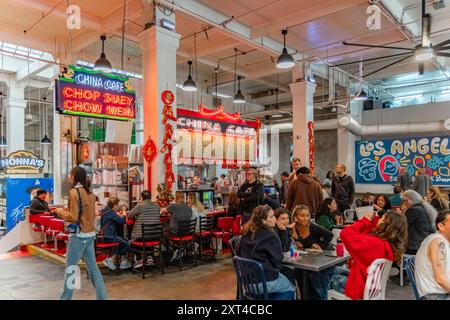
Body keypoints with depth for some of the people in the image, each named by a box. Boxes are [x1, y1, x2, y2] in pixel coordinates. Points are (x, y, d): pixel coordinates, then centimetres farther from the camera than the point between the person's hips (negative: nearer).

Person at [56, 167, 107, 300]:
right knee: (93, 267, 12)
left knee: (70, 269, 6)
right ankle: (102, 297, 16)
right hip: (90, 234, 7)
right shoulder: (90, 193, 8)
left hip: (79, 235, -7)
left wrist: (61, 212, 1)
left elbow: (73, 217, -16)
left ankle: (65, 298, 18)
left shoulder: (74, 192, -13)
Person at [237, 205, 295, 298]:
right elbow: (277, 260, -14)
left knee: (282, 276, 30)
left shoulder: (247, 233, 1)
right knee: (291, 289, 20)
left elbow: (240, 253, 9)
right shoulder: (270, 236, -18)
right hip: (265, 282, -7)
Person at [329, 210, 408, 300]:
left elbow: (345, 233, -34)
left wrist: (365, 220, -21)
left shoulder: (375, 243, -34)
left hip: (360, 287, -8)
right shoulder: (390, 243, -8)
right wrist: (373, 220, -3)